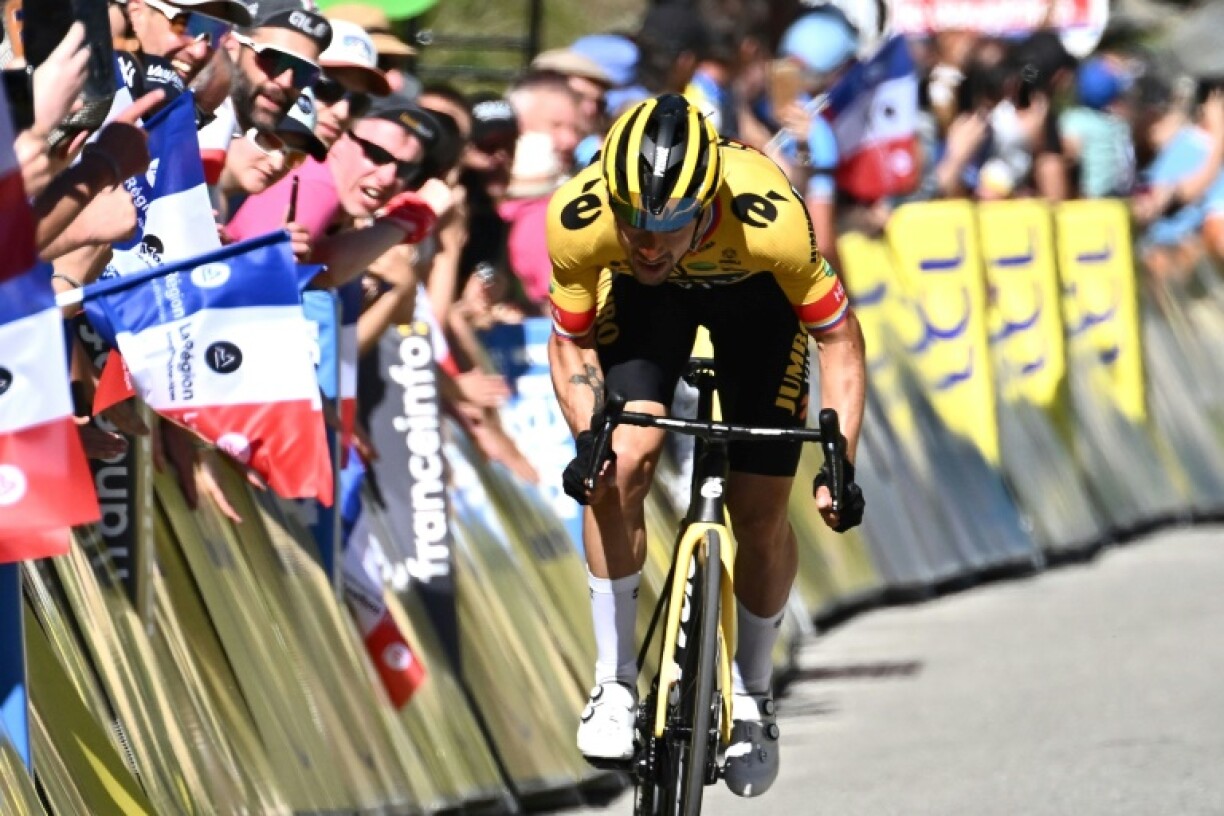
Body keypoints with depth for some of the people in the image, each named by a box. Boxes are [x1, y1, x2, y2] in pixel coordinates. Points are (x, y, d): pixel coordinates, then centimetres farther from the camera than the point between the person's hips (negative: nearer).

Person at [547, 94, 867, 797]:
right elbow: (570, 341, -16)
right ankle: (615, 684, -4)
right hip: (644, 297, 1)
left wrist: (841, 463, -32)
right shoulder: (579, 220, -36)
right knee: (620, 469, -20)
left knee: (760, 515, -4)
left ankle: (753, 696, 20)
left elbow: (839, 336, -25)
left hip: (756, 292, -1)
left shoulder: (770, 220, -42)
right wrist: (587, 439, -32)